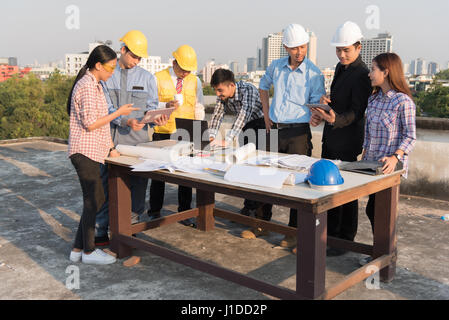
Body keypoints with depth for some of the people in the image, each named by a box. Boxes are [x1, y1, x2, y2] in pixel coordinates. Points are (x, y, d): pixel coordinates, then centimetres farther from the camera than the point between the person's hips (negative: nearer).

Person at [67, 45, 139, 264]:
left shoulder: (95, 85, 17)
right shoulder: (87, 86, -15)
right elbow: (90, 124, -19)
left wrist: (111, 148, 18)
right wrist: (119, 113, -11)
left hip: (92, 151, 10)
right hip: (85, 151, -10)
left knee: (95, 199, 12)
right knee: (93, 201, -3)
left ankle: (78, 249, 21)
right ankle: (88, 252, 10)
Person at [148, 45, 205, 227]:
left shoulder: (195, 81, 10)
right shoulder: (158, 79, -1)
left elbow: (199, 109, 12)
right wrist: (166, 105, -21)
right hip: (162, 134, -2)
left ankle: (185, 212, 14)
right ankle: (155, 212, 18)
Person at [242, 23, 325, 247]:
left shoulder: (314, 74, -7)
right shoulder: (276, 67, 5)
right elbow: (263, 87, 23)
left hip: (298, 132, -4)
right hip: (275, 129, 5)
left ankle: (294, 230, 13)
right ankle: (263, 222, 28)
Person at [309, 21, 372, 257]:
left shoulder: (362, 74, -16)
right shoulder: (340, 67, 12)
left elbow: (357, 112, -19)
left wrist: (336, 119, -36)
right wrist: (323, 102, 1)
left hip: (347, 142, -9)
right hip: (331, 139, 9)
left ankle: (345, 241, 13)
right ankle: (330, 234, 31)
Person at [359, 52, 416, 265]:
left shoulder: (403, 101, -12)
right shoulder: (373, 99, 9)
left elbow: (410, 136, -13)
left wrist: (395, 157, -25)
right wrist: (364, 156, 14)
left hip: (390, 166, -7)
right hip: (372, 164, 7)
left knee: (374, 209, -5)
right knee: (374, 210, 12)